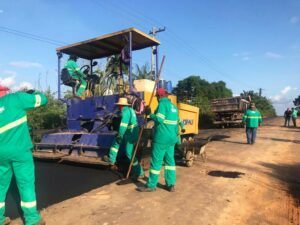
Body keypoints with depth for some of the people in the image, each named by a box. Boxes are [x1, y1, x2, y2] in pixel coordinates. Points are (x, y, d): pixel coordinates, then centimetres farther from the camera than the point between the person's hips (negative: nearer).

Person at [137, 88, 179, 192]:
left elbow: (159, 119, -23)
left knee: (156, 161, -1)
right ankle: (171, 184, 17)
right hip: (171, 138, 9)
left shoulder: (163, 104, -11)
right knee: (170, 160, 12)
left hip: (161, 138, -9)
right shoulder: (173, 106, 16)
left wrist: (150, 114, -8)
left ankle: (151, 185, 8)